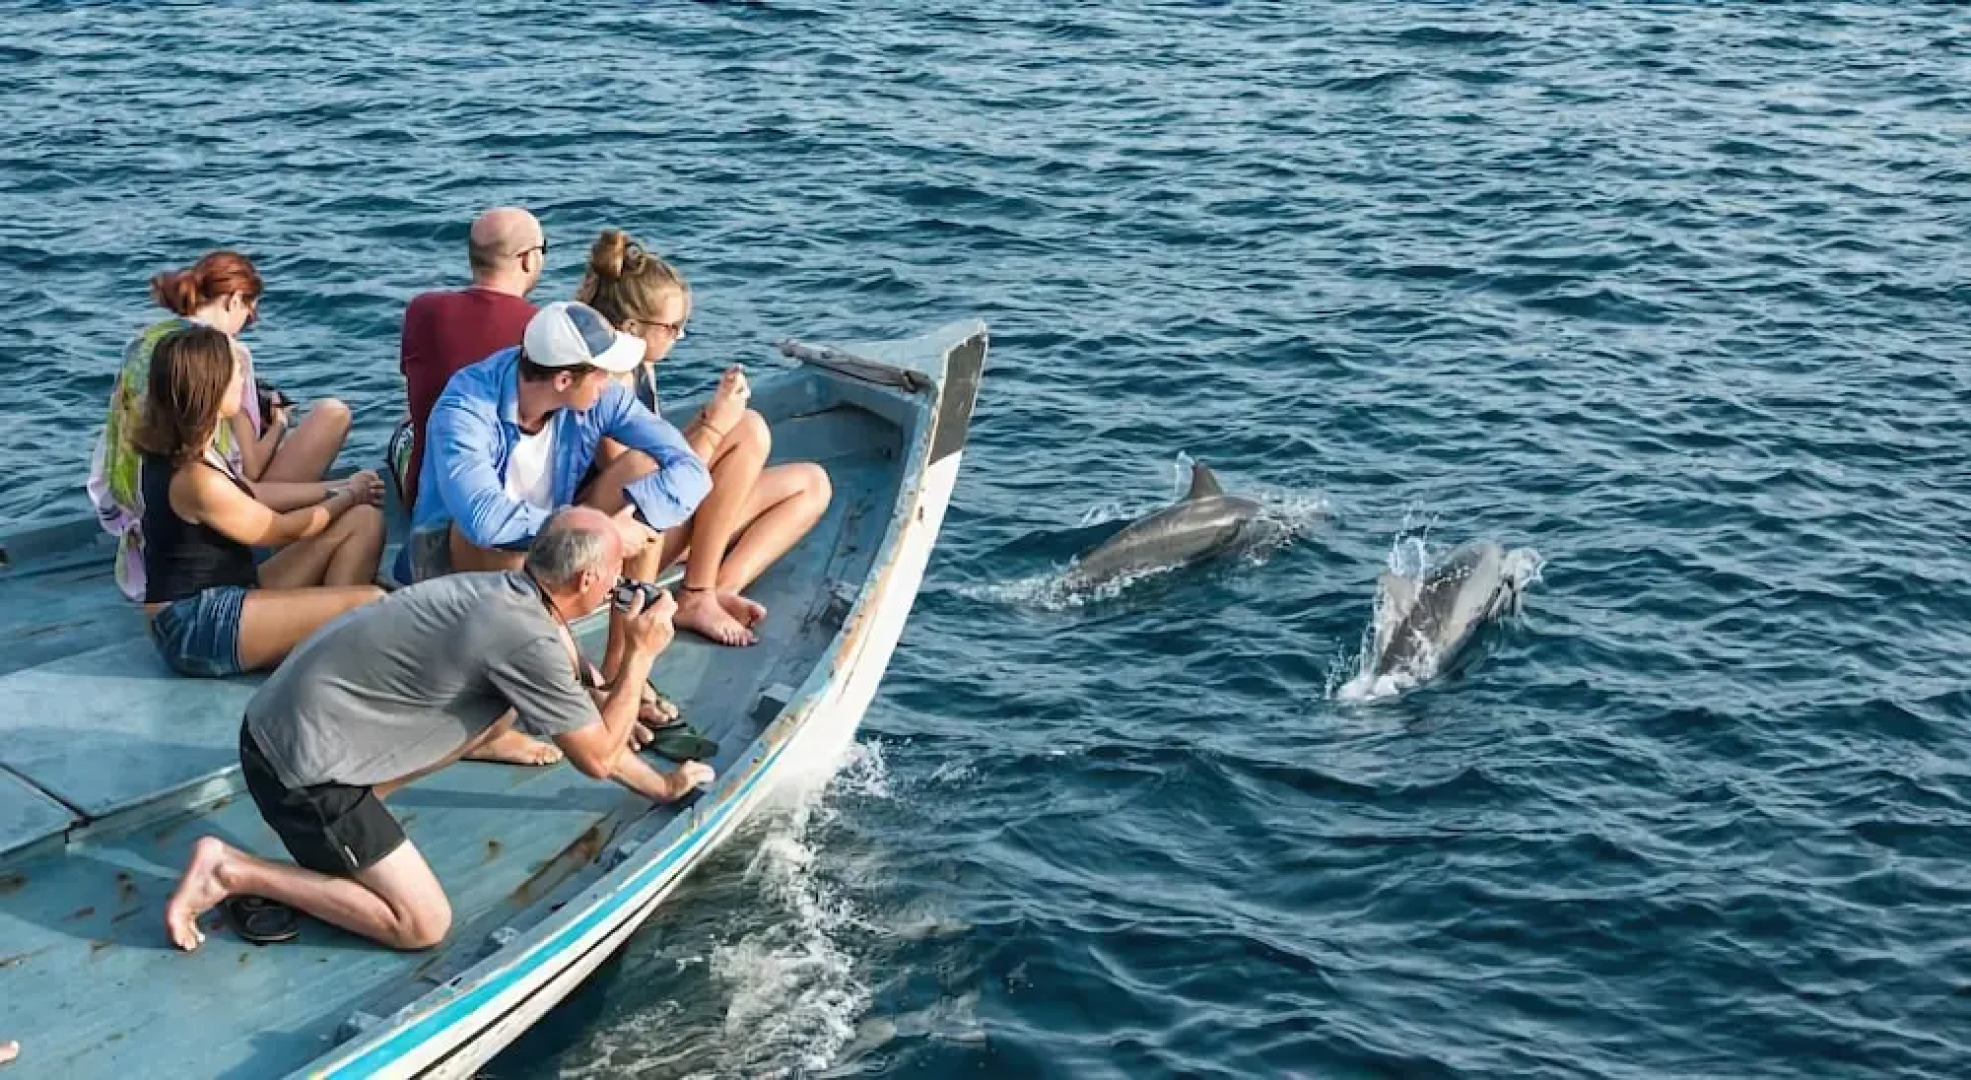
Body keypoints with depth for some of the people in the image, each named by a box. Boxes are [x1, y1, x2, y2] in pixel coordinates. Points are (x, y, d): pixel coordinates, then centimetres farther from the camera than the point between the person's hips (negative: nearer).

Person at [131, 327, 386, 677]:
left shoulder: (173, 451, 5)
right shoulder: (193, 478, -24)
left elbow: (253, 493, 19)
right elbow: (285, 530, -9)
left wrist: (337, 489, 17)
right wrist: (348, 496, 8)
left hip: (224, 596, 11)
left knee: (365, 521, 6)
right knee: (370, 603, -26)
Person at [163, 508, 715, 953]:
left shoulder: (503, 593, 7)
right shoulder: (527, 638, -21)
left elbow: (587, 727, 20)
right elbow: (597, 758, -9)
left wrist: (662, 785, 23)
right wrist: (641, 655, -1)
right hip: (299, 767, -9)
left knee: (515, 702, 12)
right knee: (423, 926, -7)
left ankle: (356, 798, 12)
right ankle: (233, 870, -5)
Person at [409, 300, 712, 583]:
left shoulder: (601, 398, -15)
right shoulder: (466, 408, -29)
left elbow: (689, 470, -18)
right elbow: (483, 520, -44)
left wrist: (621, 520, -35)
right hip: (458, 555, -4)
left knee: (644, 465, -16)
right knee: (485, 533, -39)